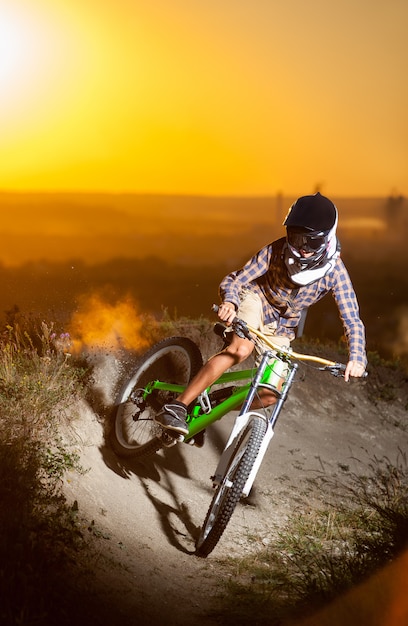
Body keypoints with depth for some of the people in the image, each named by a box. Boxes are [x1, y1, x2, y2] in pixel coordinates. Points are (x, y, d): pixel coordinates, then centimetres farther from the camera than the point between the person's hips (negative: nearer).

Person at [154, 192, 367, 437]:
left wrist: (356, 357, -46)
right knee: (241, 348, -35)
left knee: (270, 395, -9)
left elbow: (352, 320, -27)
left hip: (281, 327, 3)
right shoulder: (276, 251, -27)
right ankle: (177, 407, -37)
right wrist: (229, 301, -46)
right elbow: (234, 281, -22)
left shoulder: (335, 271, -26)